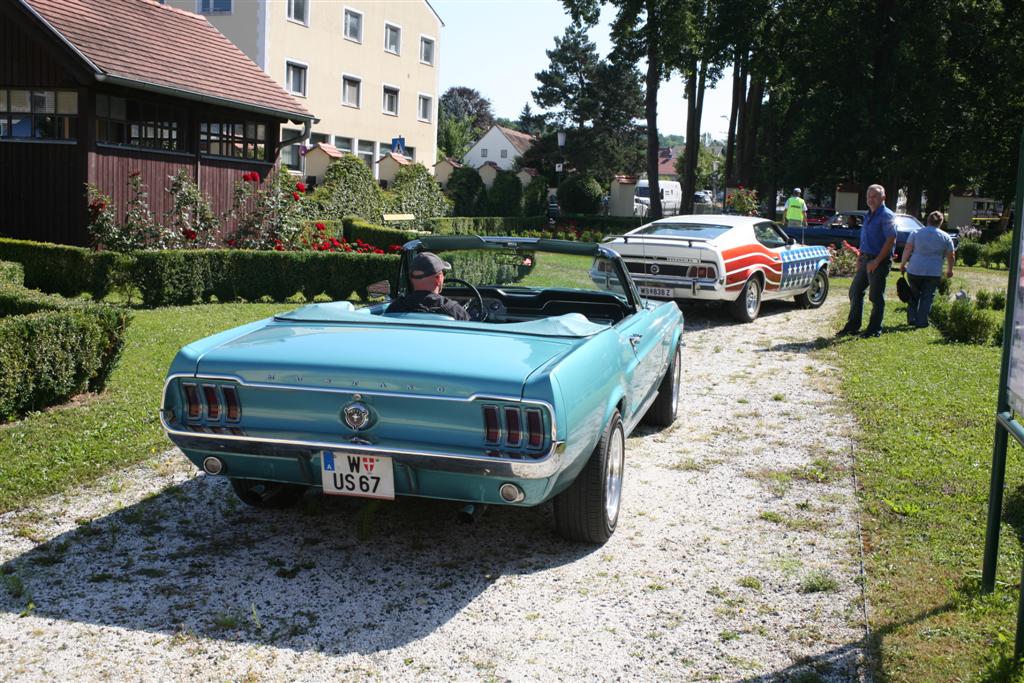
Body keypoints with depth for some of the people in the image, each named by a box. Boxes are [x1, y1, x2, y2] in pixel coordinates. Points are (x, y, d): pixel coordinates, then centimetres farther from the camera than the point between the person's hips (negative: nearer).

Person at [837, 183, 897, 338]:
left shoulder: (886, 216, -13)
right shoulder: (868, 215, 14)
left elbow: (891, 240, -19)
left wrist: (876, 261, -21)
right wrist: (860, 257, 12)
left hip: (879, 261, -9)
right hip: (866, 259, 9)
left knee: (876, 296, -1)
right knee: (855, 291, 11)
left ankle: (875, 329, 9)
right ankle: (852, 326, 19)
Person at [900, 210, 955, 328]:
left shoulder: (916, 233, 2)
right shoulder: (946, 237, 3)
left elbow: (907, 250, -3)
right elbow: (950, 256, 6)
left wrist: (902, 264, 7)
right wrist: (949, 270, 19)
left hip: (914, 270, 1)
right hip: (933, 273, -1)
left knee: (914, 295, 17)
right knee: (927, 297, 5)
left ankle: (911, 318, 17)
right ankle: (921, 321, 1)